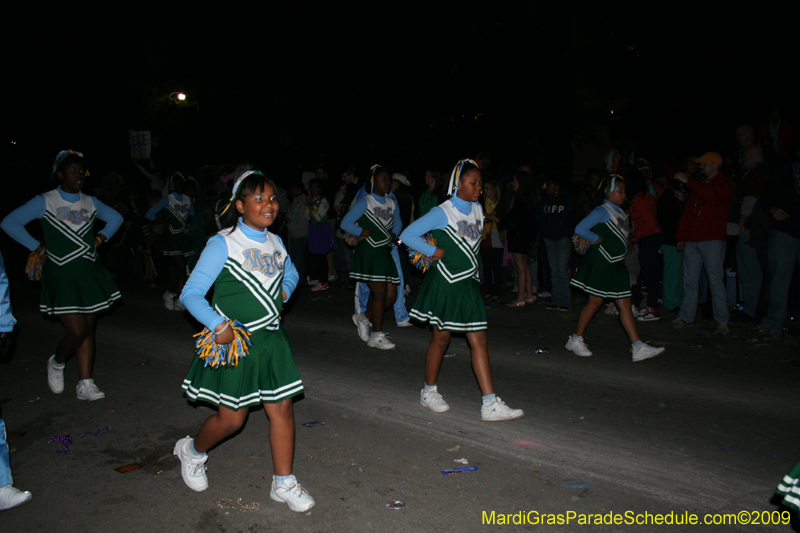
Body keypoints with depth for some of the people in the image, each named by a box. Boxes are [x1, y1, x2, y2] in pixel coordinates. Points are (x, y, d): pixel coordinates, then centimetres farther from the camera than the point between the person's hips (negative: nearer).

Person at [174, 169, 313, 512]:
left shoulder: (275, 243, 7)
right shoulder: (223, 244, -12)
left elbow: (291, 273, 29)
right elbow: (191, 293, -15)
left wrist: (283, 292, 10)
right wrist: (218, 325, -27)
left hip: (270, 338, 5)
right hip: (233, 341, -5)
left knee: (282, 409, 5)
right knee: (232, 418, 5)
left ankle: (284, 483, 21)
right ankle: (192, 450, 37)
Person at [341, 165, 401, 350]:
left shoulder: (392, 203, 13)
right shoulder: (365, 202, -5)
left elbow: (397, 222, 28)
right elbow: (345, 223, -6)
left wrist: (394, 234, 9)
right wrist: (363, 232, -11)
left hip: (385, 253, 7)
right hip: (369, 253, -7)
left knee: (391, 295, 4)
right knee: (380, 293, -8)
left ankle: (364, 318, 26)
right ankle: (377, 336, 5)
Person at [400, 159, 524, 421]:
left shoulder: (477, 210, 9)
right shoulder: (443, 212, -12)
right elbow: (407, 235, -12)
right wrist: (434, 252, -11)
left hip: (468, 283, 6)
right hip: (445, 283, -6)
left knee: (479, 340, 2)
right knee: (441, 338, 5)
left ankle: (490, 404, 5)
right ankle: (429, 391, 27)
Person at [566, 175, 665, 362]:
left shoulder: (620, 212, 16)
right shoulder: (602, 211, -11)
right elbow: (580, 229, -22)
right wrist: (597, 239, -12)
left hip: (616, 264, 8)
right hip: (601, 262, -8)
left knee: (625, 304, 4)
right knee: (595, 302, -2)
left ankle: (638, 348, 4)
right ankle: (575, 339, 13)